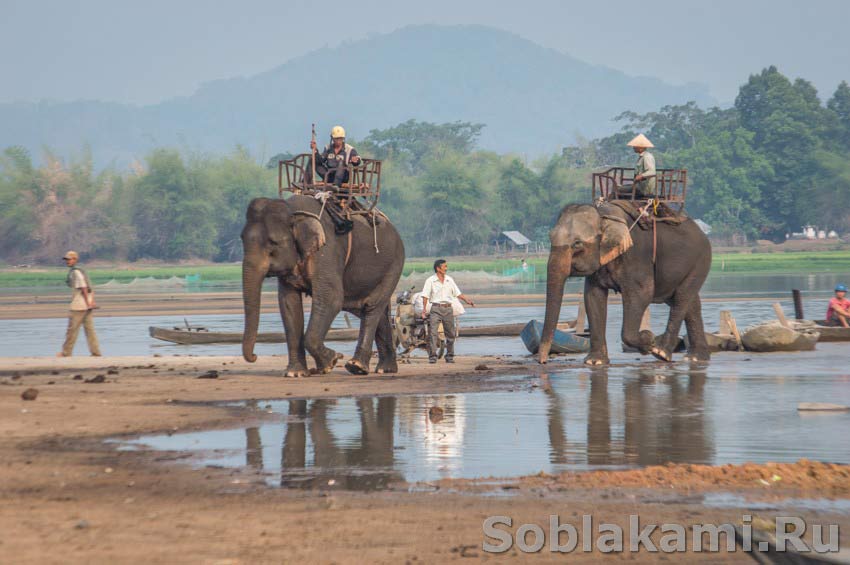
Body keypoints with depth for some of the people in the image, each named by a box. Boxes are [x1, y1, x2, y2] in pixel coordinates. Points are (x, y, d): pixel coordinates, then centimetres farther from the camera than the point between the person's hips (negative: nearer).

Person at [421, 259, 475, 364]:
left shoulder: (449, 280, 12)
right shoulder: (430, 280, 0)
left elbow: (458, 293, 15)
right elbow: (425, 296, -3)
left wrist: (467, 300, 2)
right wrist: (424, 309, -13)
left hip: (448, 308, 4)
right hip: (436, 308, -4)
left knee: (450, 333, 5)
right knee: (433, 332, -13)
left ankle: (449, 356, 15)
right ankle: (432, 356, -13)